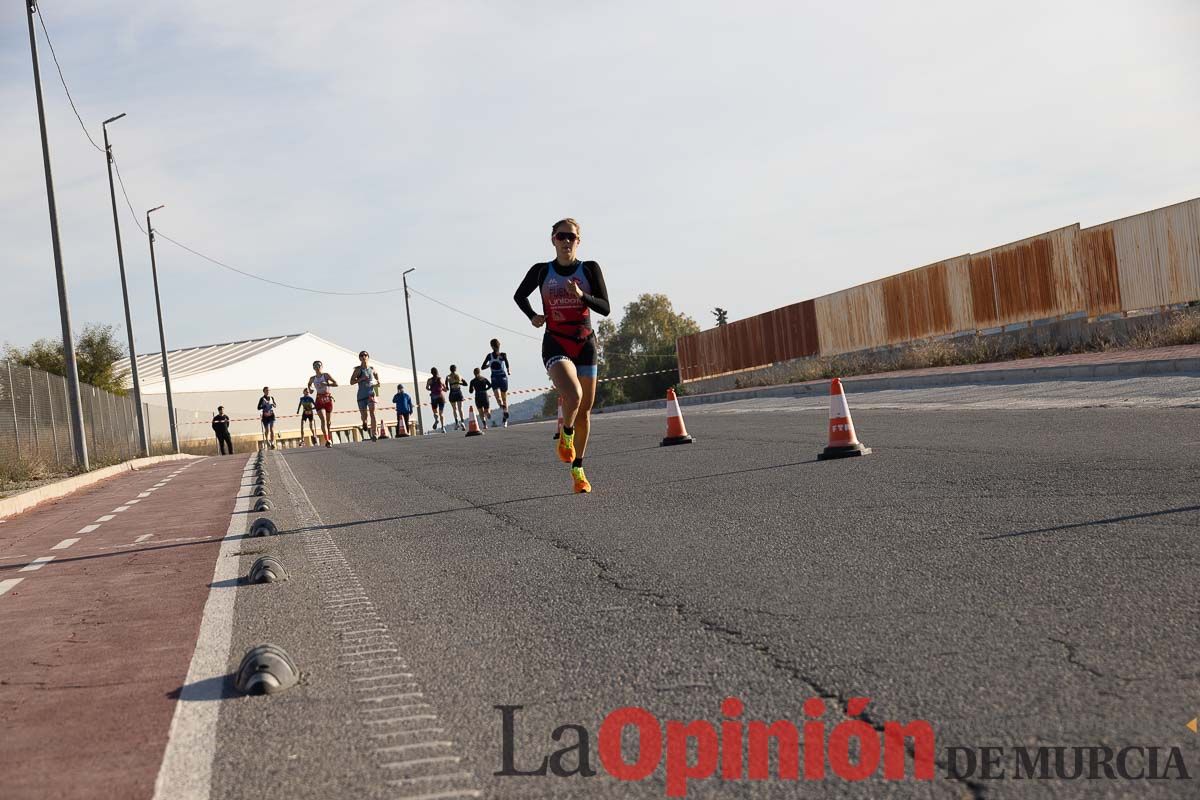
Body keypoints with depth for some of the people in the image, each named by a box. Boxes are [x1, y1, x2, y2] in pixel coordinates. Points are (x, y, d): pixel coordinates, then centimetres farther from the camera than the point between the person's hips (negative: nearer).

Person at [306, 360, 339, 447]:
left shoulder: (326, 375, 0)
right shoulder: (312, 378, 8)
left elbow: (336, 383, -8)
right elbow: (309, 385, 30)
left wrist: (326, 384, -20)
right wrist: (310, 388, 9)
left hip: (328, 399, -1)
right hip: (319, 400, 1)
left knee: (329, 421, 8)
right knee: (323, 420, -17)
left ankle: (330, 439, 27)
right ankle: (327, 440, -26)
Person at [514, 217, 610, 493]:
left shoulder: (590, 269, 1)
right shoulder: (541, 271, 2)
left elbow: (605, 308, -3)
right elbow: (519, 295, 20)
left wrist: (581, 296, -20)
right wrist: (532, 316, 2)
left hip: (584, 343, 2)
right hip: (555, 344, -2)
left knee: (585, 410, 6)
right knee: (573, 395, -28)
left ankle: (578, 469, 21)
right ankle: (566, 433, 4)